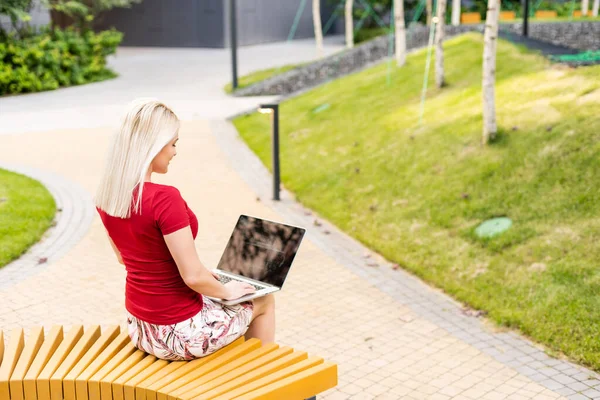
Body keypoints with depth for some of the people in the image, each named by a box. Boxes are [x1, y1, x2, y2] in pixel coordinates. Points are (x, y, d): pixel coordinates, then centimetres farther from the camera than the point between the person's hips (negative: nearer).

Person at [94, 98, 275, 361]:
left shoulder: (106, 196, -4)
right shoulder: (164, 199, -29)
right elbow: (194, 277, -26)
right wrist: (226, 291, -5)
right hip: (180, 334, -7)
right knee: (263, 300, 20)